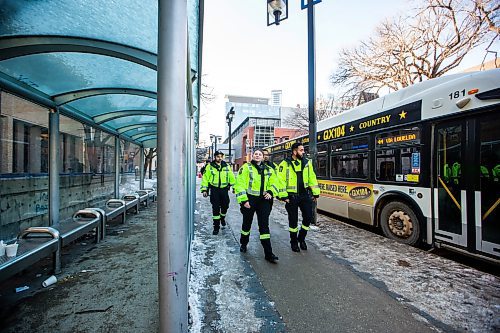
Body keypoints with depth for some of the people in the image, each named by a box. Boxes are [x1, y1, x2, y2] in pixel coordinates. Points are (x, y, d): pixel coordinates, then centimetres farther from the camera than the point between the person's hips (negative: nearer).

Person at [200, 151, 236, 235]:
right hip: (214, 190, -2)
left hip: (224, 189, 3)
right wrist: (204, 189, -5)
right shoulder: (209, 166, -1)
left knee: (225, 206, 12)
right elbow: (205, 178, -1)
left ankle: (222, 218, 44)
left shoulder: (226, 166, 5)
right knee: (215, 209, -1)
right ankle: (216, 227, 11)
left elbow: (232, 177, 12)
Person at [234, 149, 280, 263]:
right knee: (247, 223, 14)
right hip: (249, 199, -2)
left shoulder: (268, 170, 10)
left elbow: (274, 182, 15)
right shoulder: (246, 167, -3)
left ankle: (268, 253, 6)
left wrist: (271, 192, -5)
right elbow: (240, 184, -9)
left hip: (264, 200, 2)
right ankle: (243, 244, 40)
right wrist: (243, 200, -15)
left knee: (264, 225, 1)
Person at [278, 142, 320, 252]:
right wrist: (283, 196, -13)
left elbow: (312, 178, 10)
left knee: (308, 217, 5)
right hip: (292, 196, -4)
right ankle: (294, 242, 27)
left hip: (305, 195, 4)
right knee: (293, 220, 7)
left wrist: (315, 193, 7)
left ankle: (301, 238, 30)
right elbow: (281, 181, -9)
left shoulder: (307, 162, 6)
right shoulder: (285, 164, -7)